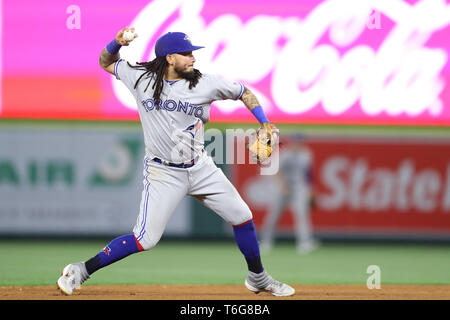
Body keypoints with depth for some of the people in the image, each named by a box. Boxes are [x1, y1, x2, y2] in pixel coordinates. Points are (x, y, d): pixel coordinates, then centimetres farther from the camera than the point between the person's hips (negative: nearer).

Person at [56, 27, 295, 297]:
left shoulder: (206, 84, -7)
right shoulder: (142, 78, -6)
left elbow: (244, 93, 7)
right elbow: (107, 62, 9)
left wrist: (266, 125, -4)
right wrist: (118, 43, -12)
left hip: (201, 168, 3)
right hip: (164, 173, -3)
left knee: (242, 216, 3)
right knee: (145, 239, -12)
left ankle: (258, 278, 24)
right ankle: (82, 270, 1)